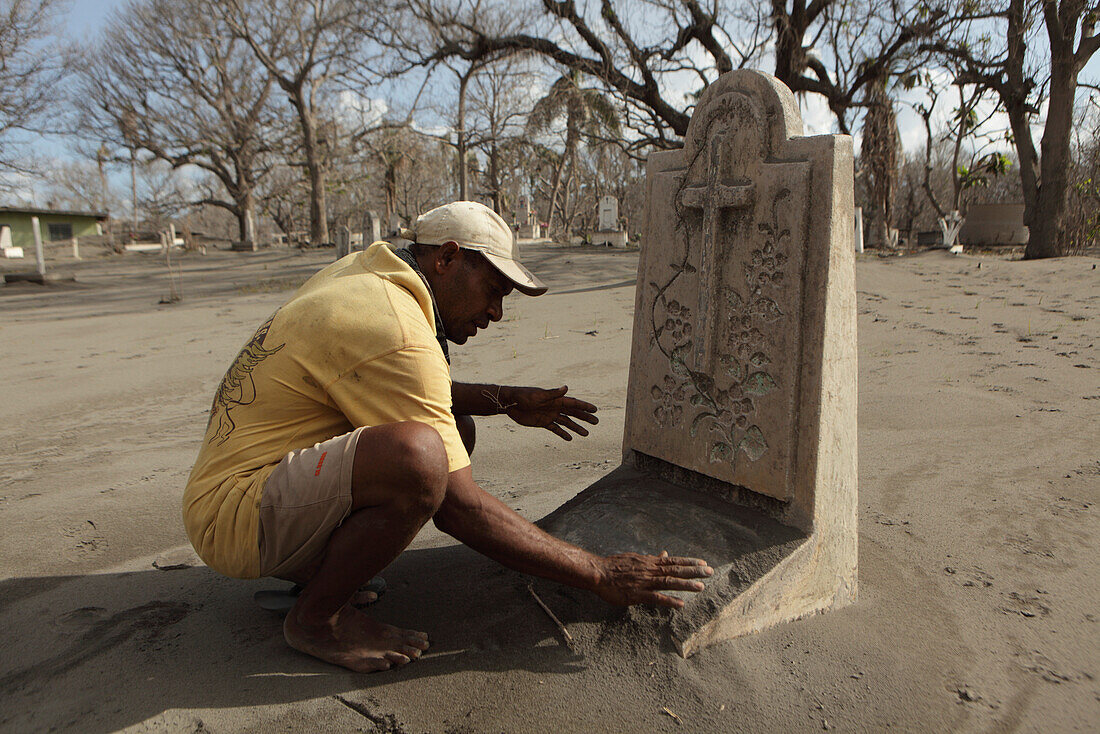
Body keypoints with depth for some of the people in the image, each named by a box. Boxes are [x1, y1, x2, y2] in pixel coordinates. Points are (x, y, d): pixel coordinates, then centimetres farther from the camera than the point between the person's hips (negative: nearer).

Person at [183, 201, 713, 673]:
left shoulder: (359, 273, 6)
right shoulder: (395, 333, -25)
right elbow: (459, 509, -24)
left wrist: (504, 400, 15)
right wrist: (599, 575, -17)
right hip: (235, 517, -10)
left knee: (453, 427, 7)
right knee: (419, 453, -36)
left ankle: (320, 566, 9)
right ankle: (316, 617, -9)